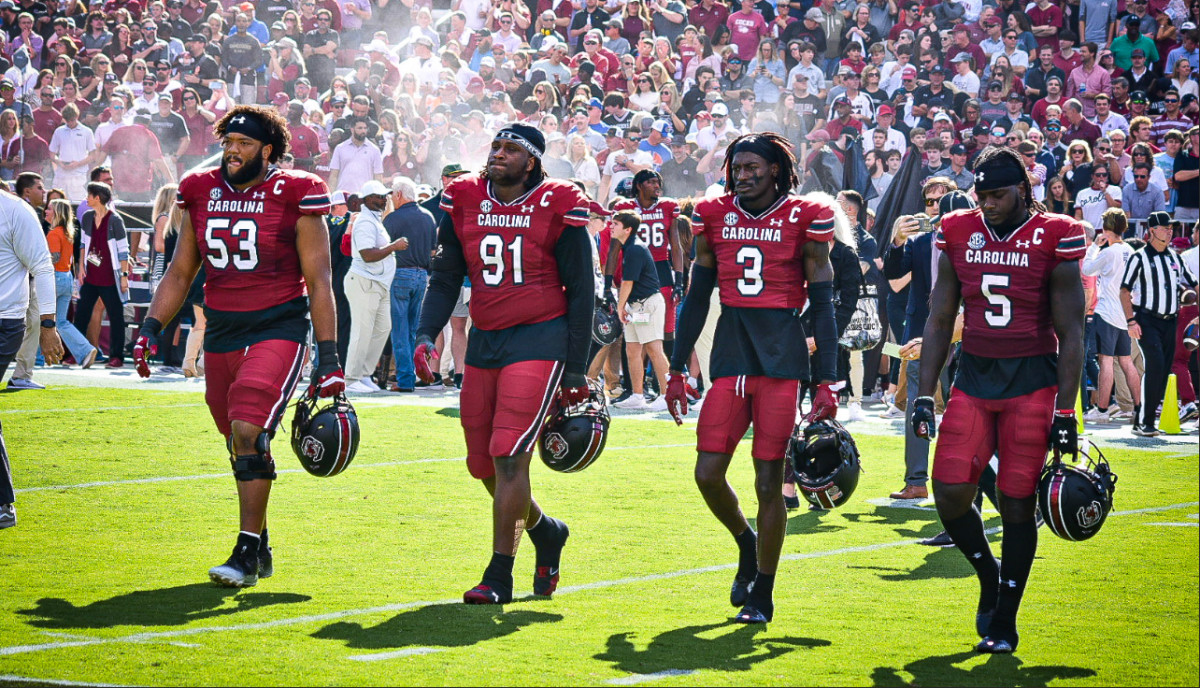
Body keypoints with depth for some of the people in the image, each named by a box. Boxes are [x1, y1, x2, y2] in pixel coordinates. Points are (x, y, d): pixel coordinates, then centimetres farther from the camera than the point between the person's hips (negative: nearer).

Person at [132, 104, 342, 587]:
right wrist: (151, 328, 4)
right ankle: (260, 549, 27)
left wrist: (328, 357, -9)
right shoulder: (202, 194, 7)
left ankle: (247, 553, -14)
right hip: (221, 334, 5)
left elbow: (318, 282, -5)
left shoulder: (294, 198, -7)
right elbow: (180, 272, 16)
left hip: (279, 330, -5)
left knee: (249, 432, -20)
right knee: (241, 444, 12)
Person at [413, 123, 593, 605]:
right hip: (484, 342, 6)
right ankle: (546, 532, 36)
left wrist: (576, 369, -4)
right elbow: (445, 278, 11)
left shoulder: (556, 209, -7)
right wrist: (425, 336, -4)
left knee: (509, 456, -15)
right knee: (485, 466, 9)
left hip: (539, 341, -6)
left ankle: (499, 576, -8)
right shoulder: (464, 204, 5)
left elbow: (580, 291, -2)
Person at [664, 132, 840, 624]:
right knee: (708, 474, -4)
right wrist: (677, 370, 13)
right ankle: (747, 544, 26)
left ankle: (762, 594, 9)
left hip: (781, 360, -3)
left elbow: (822, 305, 0)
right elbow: (697, 297, 15)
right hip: (730, 356, 3)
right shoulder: (715, 217, 9)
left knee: (768, 481, -3)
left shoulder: (804, 219, -1)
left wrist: (826, 383, -4)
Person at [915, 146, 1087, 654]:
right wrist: (925, 396, 5)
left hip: (1032, 383, -3)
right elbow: (939, 322, 10)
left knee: (1018, 503, -2)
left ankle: (1004, 622, 10)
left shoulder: (1053, 240, -6)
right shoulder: (959, 235, 4)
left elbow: (1070, 335, -4)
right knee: (950, 494, -8)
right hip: (974, 379, 3)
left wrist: (1065, 413, -8)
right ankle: (988, 572, 21)